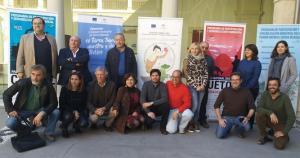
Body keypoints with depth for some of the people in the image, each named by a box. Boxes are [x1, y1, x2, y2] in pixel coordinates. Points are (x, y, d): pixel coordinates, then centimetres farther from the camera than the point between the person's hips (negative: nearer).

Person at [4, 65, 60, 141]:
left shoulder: (48, 86, -17)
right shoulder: (23, 82, -17)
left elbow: (53, 103, -17)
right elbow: (6, 94, -6)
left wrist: (42, 114, -32)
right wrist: (10, 110, -16)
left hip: (40, 110, 1)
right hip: (23, 110, 0)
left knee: (56, 112, -24)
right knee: (10, 123, -27)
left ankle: (49, 132, 1)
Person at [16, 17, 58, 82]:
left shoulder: (51, 39, 12)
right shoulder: (25, 38, 9)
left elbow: (55, 58, 11)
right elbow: (20, 56, 7)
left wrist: (54, 75, 7)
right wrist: (19, 71, -3)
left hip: (48, 75, 1)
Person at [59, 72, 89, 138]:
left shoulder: (83, 91, -4)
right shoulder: (64, 89, -9)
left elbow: (84, 105, 1)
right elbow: (62, 104, -9)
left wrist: (77, 112, -17)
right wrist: (73, 111, -20)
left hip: (79, 111, 2)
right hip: (67, 111, -2)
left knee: (84, 123, -24)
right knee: (68, 116, -36)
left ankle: (76, 124, 15)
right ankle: (64, 128, 0)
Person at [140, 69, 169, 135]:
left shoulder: (163, 85, -9)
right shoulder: (146, 84, -9)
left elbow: (165, 99, -22)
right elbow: (142, 99, -16)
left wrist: (151, 103, -31)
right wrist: (148, 112, -29)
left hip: (158, 108, 1)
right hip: (149, 109, -1)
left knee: (166, 105, -31)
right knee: (150, 120, -30)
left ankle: (163, 127, -10)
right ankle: (148, 123, 11)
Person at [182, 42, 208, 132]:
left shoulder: (203, 60, 9)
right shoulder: (187, 60, -1)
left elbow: (206, 74, 8)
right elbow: (187, 74, -7)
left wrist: (203, 85, -6)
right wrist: (196, 86, -11)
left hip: (201, 86, 4)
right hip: (192, 86, -3)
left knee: (198, 106, 6)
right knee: (194, 105, -9)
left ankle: (195, 123, 20)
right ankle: (190, 123, 9)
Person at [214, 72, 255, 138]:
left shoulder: (246, 92, -1)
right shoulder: (225, 91, -1)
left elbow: (252, 107, 2)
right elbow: (216, 106, 2)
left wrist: (247, 117, -16)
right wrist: (220, 119, -8)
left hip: (240, 117, 1)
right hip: (227, 117, 0)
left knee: (246, 127, -31)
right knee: (220, 135, -19)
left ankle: (240, 130, 7)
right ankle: (228, 127, 16)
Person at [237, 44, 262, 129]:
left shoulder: (257, 63, -6)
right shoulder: (242, 62, 7)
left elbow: (255, 78, -12)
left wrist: (247, 88, -17)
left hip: (251, 89, -4)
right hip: (240, 88, 4)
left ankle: (249, 125, 20)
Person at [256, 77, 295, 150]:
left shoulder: (285, 98, -20)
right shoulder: (265, 94, -10)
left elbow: (292, 117, -20)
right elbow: (259, 108, -19)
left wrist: (284, 132, -22)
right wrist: (270, 113, -36)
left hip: (281, 124, -3)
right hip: (269, 121, 3)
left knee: (280, 145, -24)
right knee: (259, 114, -30)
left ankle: (284, 136, 14)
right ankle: (263, 136, -5)